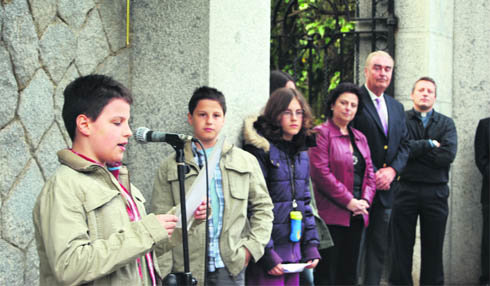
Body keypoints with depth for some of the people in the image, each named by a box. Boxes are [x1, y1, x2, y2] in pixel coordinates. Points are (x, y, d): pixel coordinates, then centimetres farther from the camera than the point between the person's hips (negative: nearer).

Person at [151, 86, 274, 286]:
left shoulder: (247, 162, 11)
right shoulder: (170, 168, 6)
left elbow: (263, 207, 14)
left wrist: (252, 247, 0)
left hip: (231, 268, 1)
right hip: (187, 270, -1)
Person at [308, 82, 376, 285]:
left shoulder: (360, 138, 17)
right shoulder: (321, 133, -5)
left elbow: (369, 174, 16)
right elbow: (321, 173, -13)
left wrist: (365, 200, -2)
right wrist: (349, 201, -14)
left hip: (356, 216, 7)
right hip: (331, 215, -7)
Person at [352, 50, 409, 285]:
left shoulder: (397, 108, 16)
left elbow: (404, 145, 14)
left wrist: (392, 170, -5)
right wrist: (372, 175, -14)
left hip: (385, 188, 6)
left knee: (379, 246, 10)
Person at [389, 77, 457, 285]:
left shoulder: (446, 123, 10)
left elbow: (448, 155, -7)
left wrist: (415, 149, -6)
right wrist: (429, 144, -9)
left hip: (436, 192, 2)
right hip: (406, 189, -2)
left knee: (433, 247, 7)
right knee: (402, 246, 3)